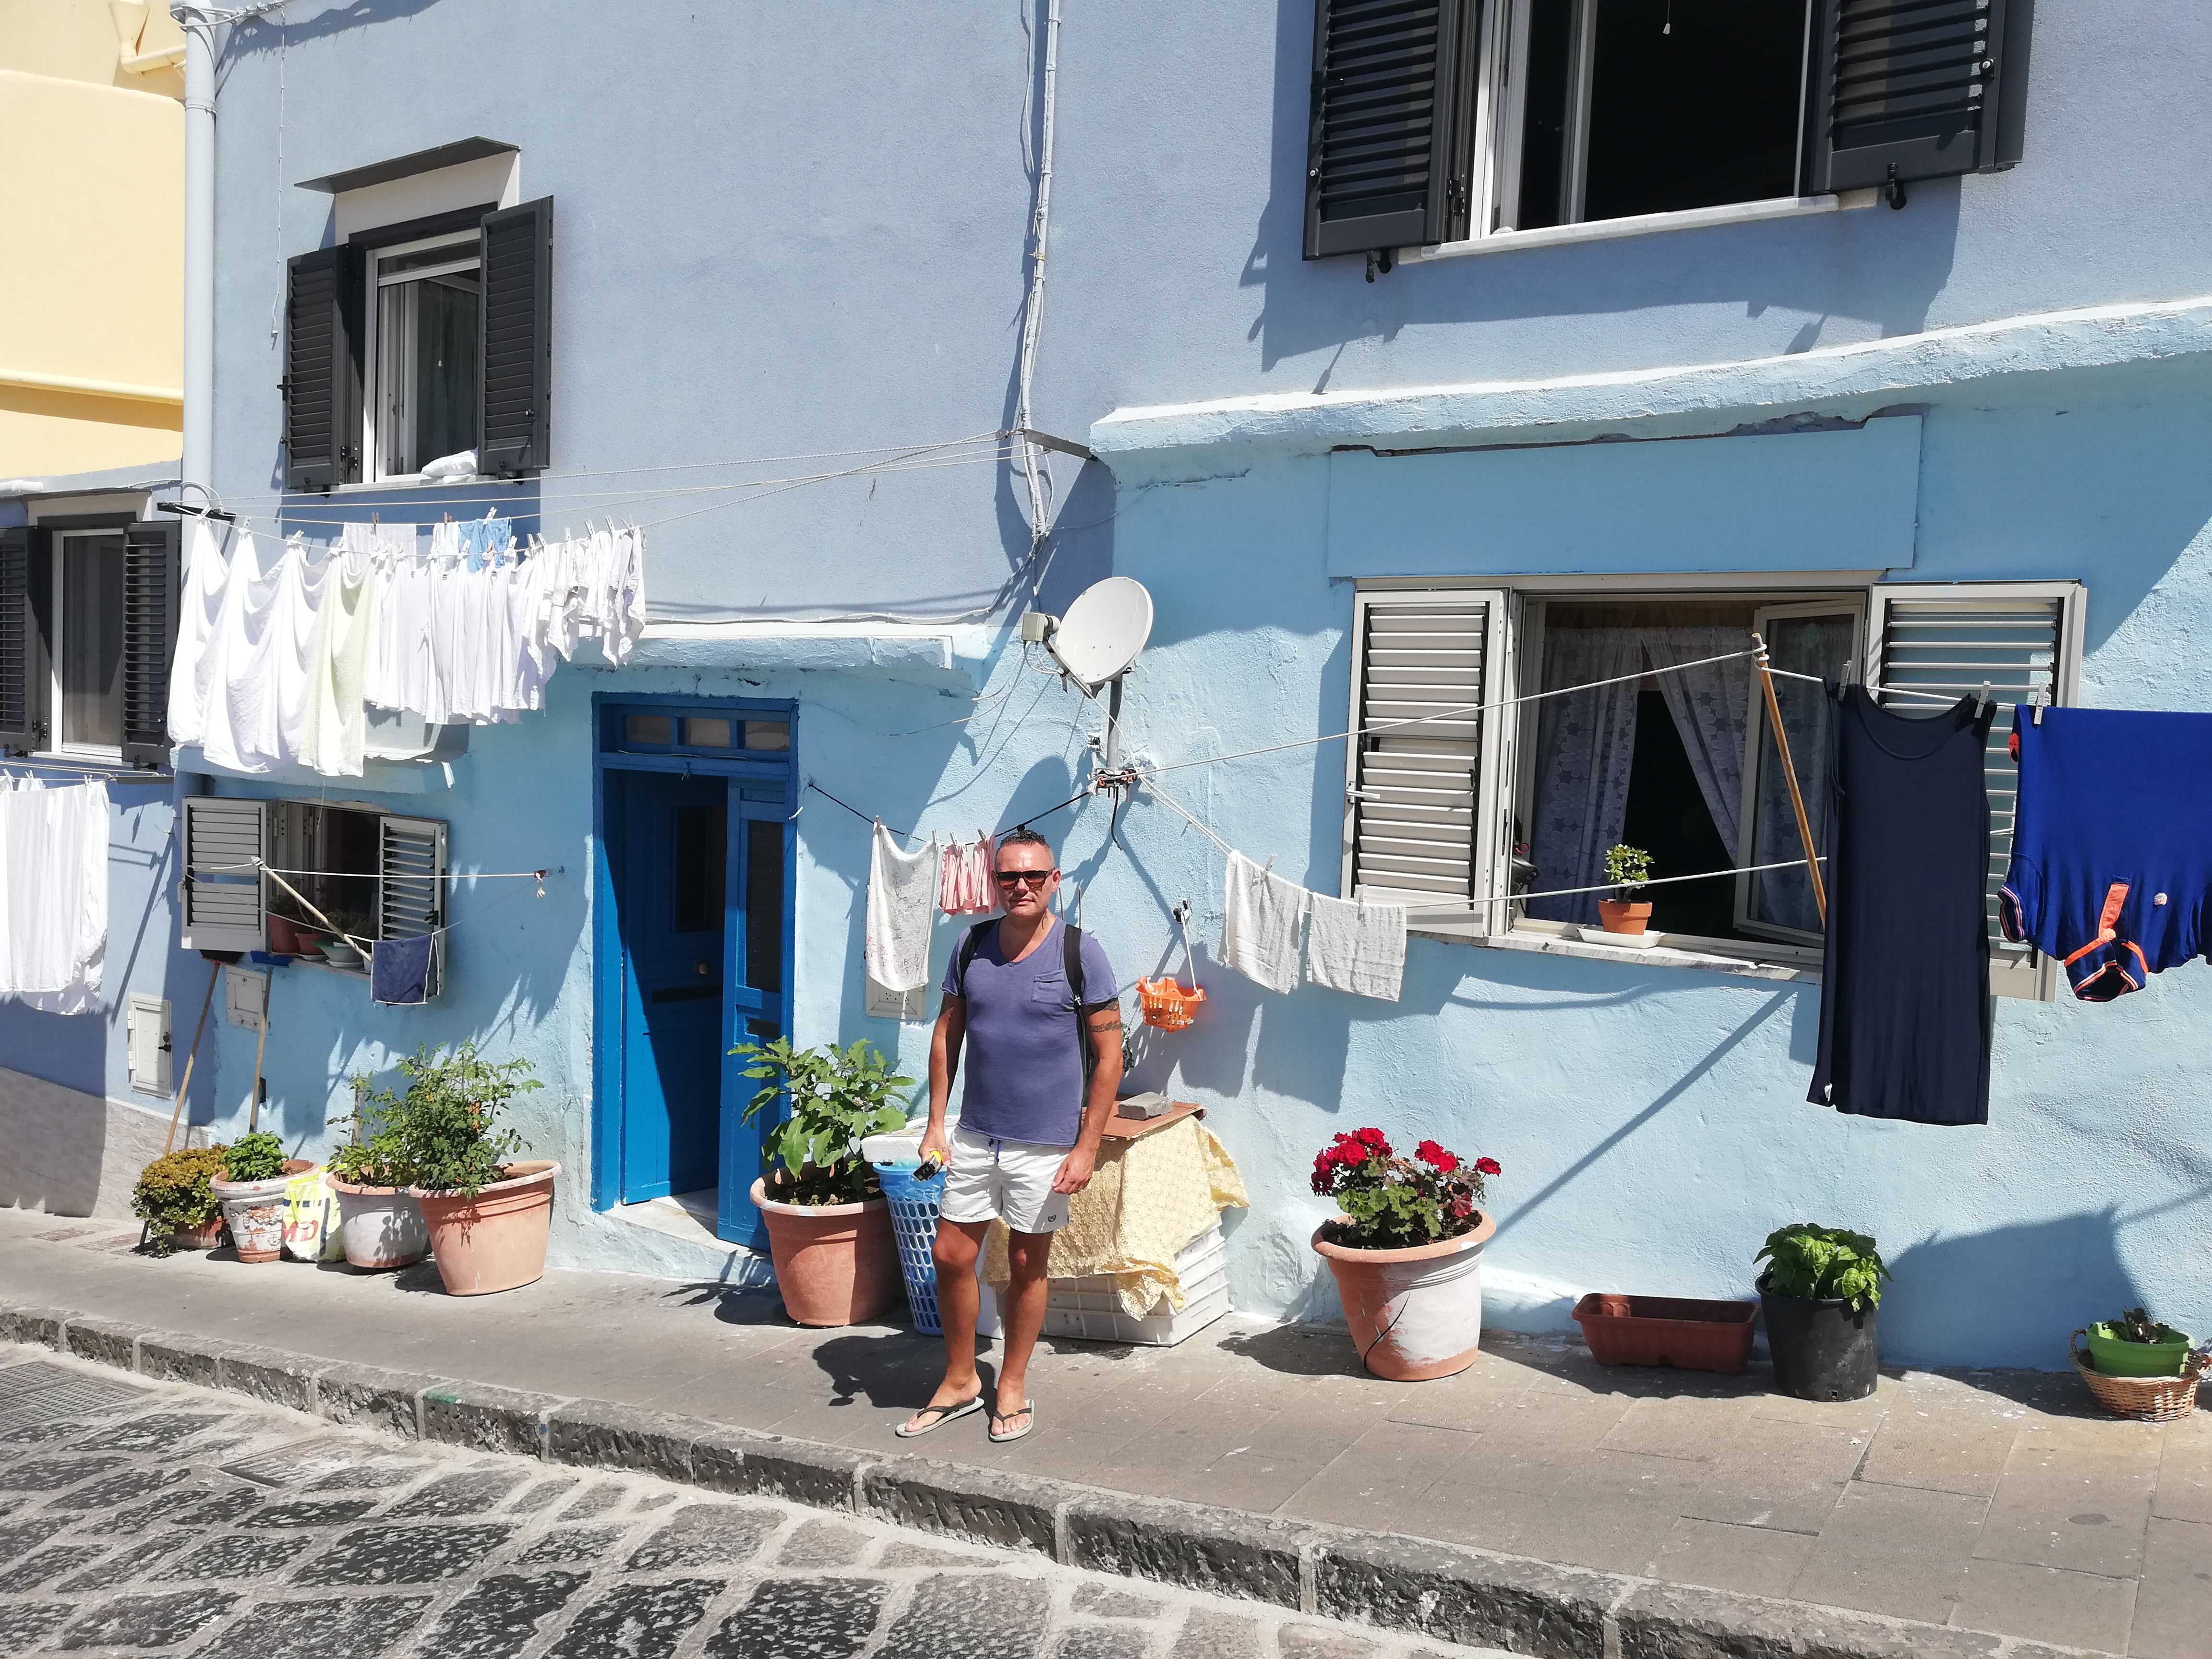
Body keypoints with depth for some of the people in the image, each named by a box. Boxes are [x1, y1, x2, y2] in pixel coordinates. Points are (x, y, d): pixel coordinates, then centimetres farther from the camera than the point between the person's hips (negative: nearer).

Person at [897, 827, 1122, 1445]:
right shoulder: (972, 947, 2)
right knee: (951, 1255, 8)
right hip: (974, 1137, 4)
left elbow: (1109, 1055, -8)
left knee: (1026, 1264, 8)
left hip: (1045, 1144, -4)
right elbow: (947, 1035, 10)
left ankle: (1013, 1388, 27)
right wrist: (936, 1124, 4)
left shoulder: (1079, 952, -10)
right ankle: (960, 1382, 27)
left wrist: (1087, 1148, -12)